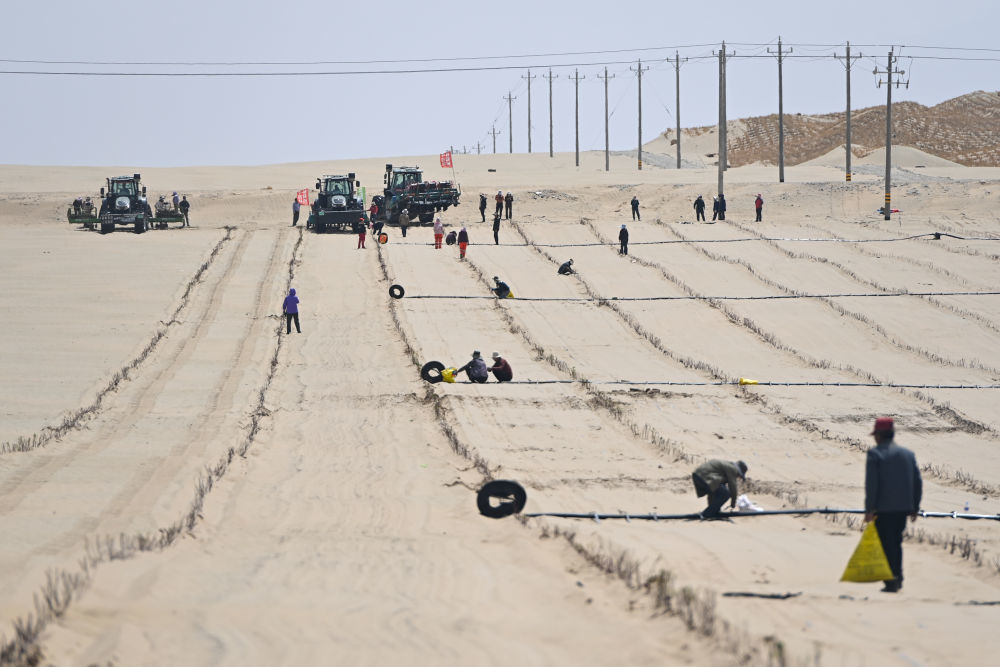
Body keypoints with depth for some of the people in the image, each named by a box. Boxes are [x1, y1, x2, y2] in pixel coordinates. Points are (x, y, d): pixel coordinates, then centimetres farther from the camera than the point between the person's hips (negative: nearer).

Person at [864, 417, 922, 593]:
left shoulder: (875, 454, -8)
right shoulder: (908, 454, 9)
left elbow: (871, 483, -14)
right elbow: (918, 483, 10)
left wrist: (869, 509, -11)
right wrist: (914, 507, 16)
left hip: (884, 508, -5)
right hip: (904, 507, 5)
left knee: (887, 544, 0)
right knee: (896, 542, 20)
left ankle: (892, 582, -2)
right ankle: (898, 577, 22)